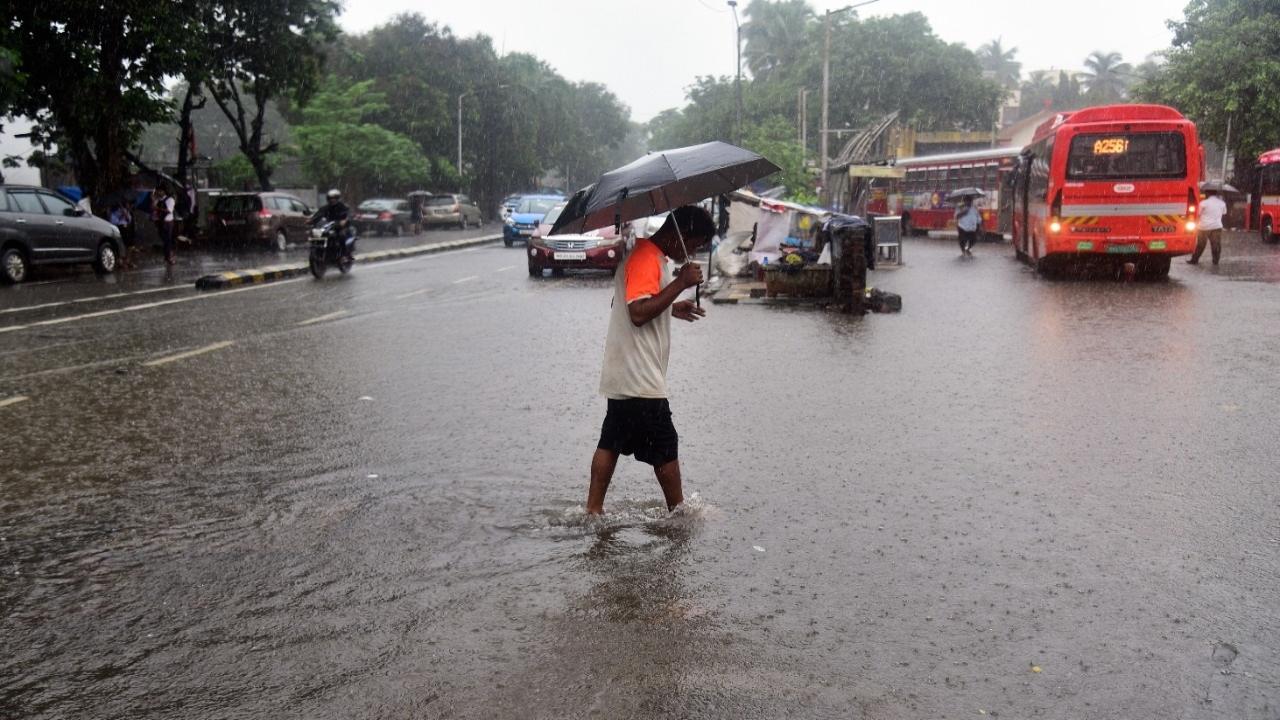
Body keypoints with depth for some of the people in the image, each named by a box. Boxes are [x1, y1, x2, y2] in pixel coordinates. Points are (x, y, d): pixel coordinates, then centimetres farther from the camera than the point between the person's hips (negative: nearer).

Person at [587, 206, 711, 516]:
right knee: (665, 447, 2)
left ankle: (593, 509, 16)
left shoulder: (648, 255, 15)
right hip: (639, 378, -10)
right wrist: (681, 283, -24)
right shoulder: (646, 259, -18)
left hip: (623, 375, 10)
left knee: (611, 443, 12)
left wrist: (672, 308, 17)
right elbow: (639, 313, -28)